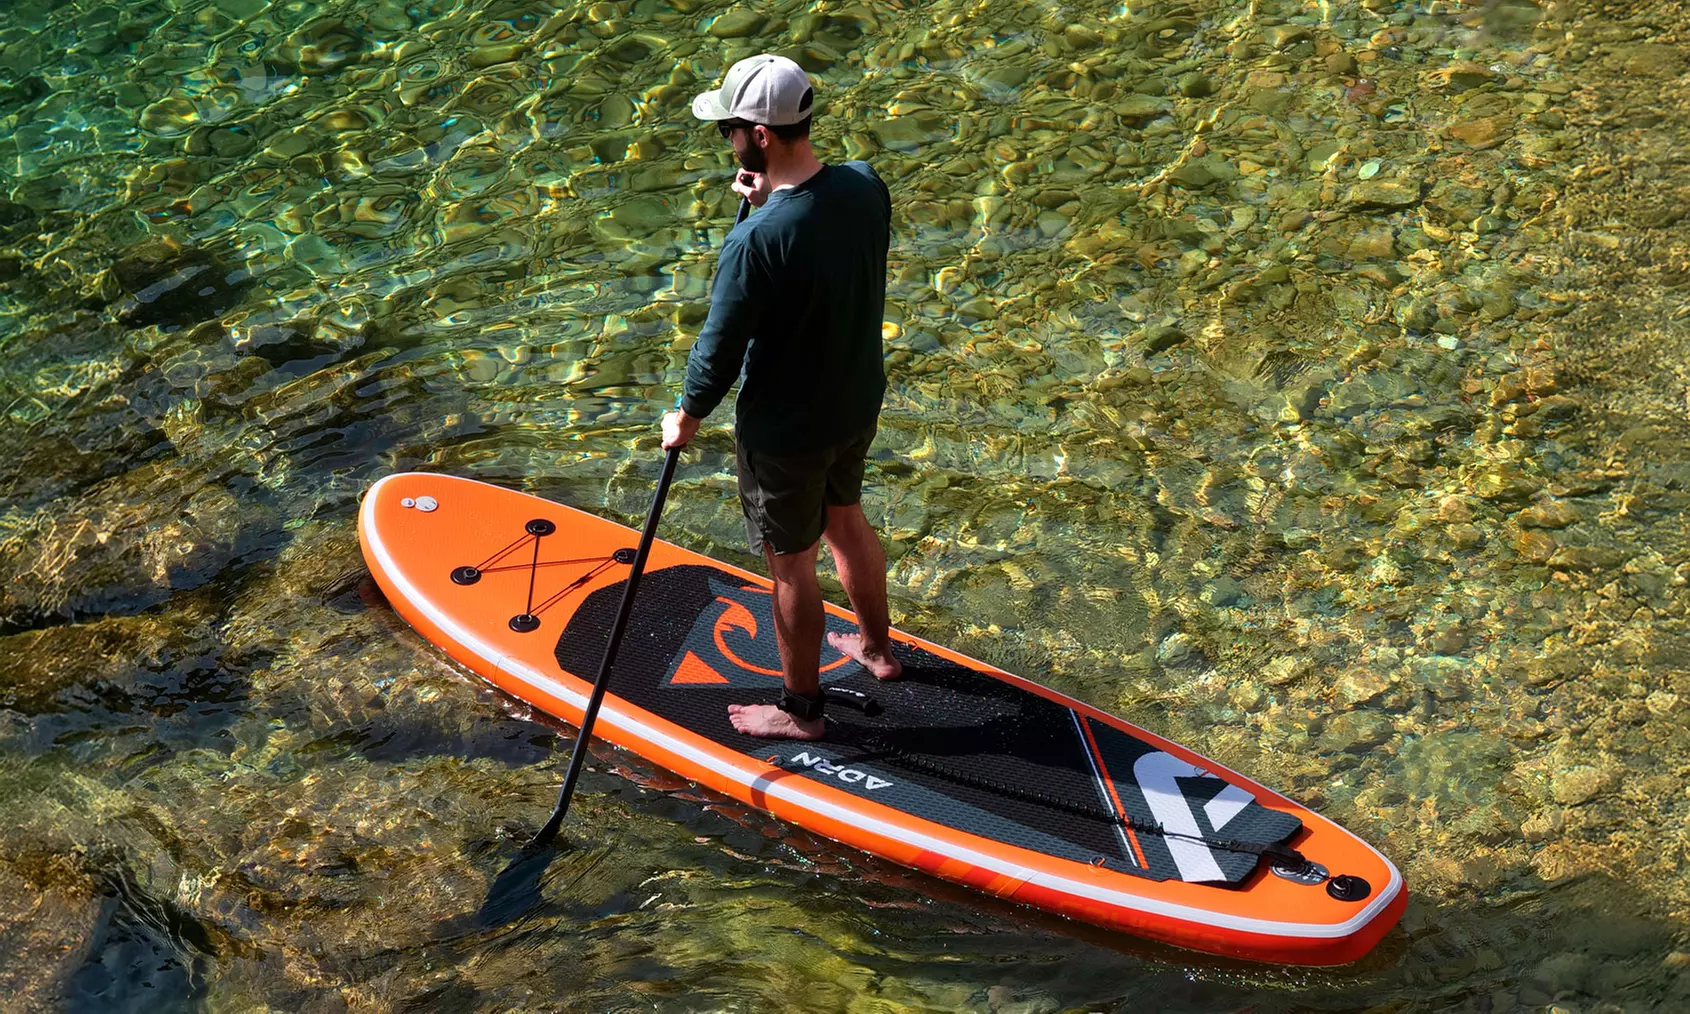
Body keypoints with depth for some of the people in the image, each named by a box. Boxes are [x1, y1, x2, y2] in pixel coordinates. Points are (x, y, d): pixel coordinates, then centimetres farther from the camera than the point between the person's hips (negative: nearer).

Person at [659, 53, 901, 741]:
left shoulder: (756, 243, -33)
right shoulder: (865, 185, -13)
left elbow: (720, 349, -22)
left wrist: (687, 419, -4)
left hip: (785, 433, -7)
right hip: (859, 402, 7)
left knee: (791, 565, 13)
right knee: (845, 518, 30)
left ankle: (800, 710, 33)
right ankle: (877, 648, 52)